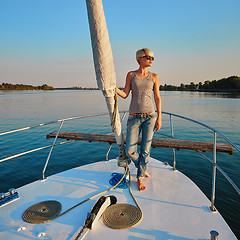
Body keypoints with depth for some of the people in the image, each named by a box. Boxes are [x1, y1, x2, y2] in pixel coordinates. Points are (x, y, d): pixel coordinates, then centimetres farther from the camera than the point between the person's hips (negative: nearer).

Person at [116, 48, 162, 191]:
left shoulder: (154, 77, 6)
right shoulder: (131, 75, 6)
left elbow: (157, 97, 6)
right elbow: (125, 94, 2)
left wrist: (159, 117, 1)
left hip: (150, 116, 1)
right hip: (134, 117, 0)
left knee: (146, 149, 3)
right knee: (130, 151, -2)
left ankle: (140, 178, 21)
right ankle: (141, 167, 32)